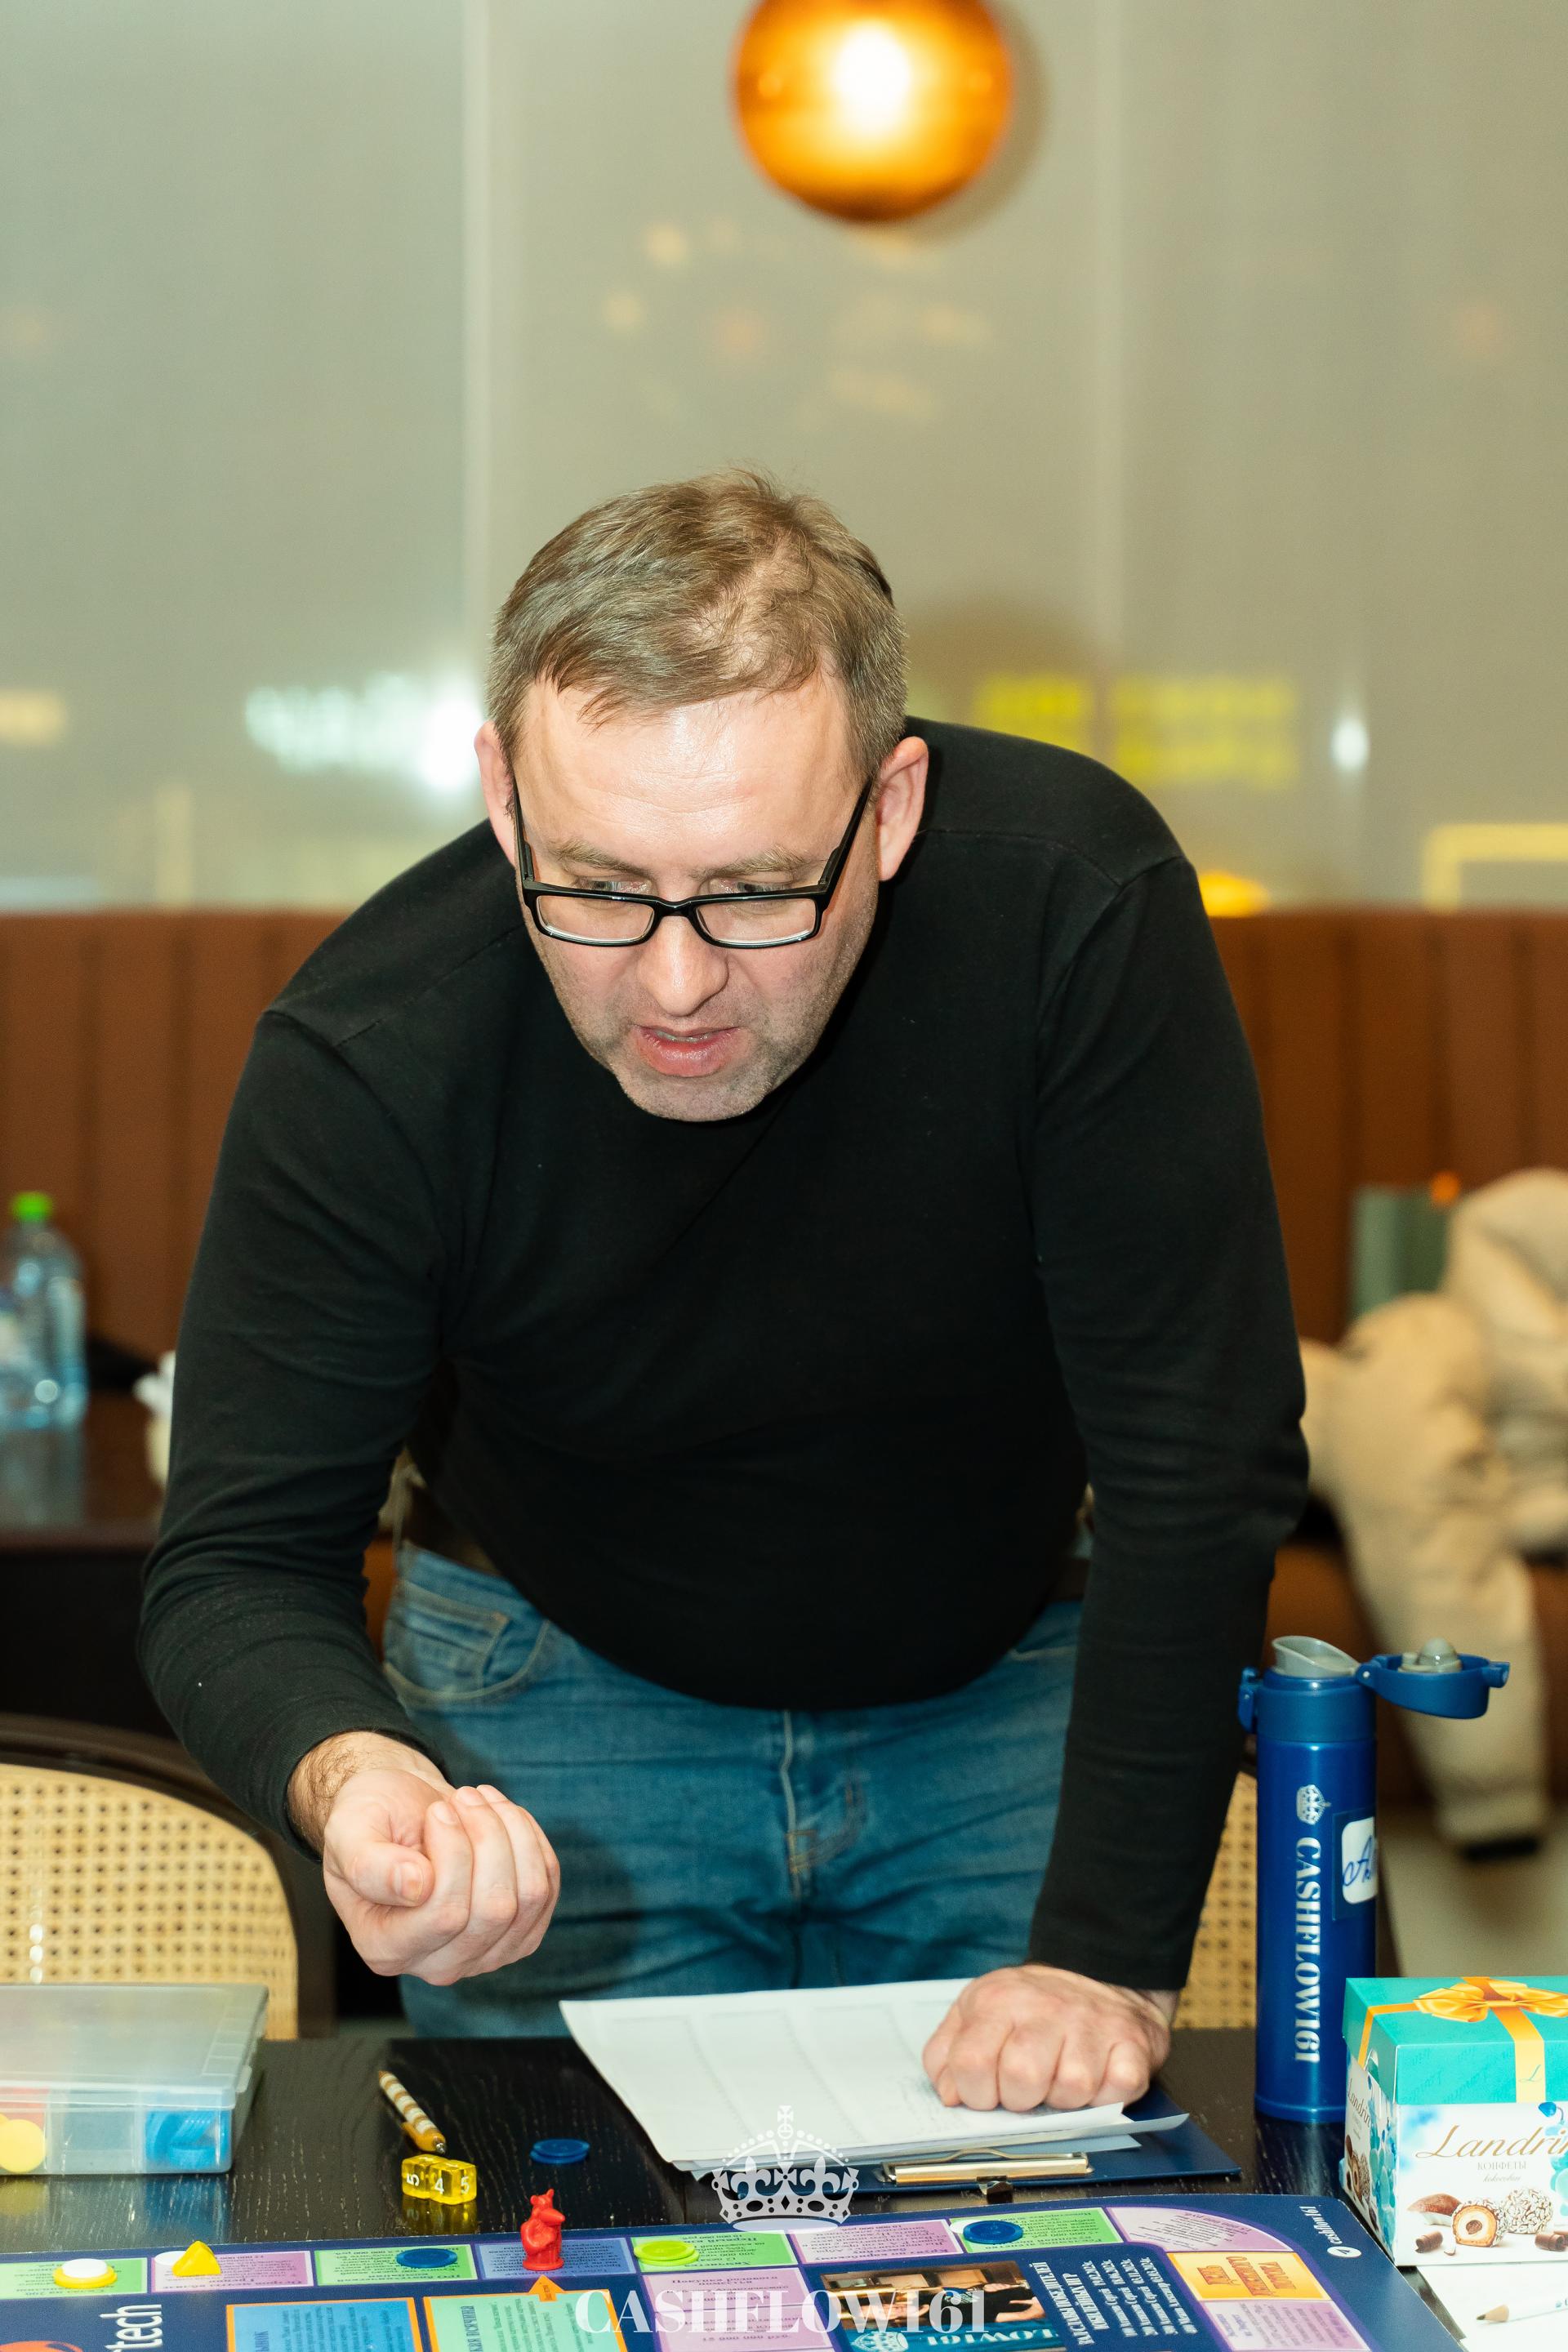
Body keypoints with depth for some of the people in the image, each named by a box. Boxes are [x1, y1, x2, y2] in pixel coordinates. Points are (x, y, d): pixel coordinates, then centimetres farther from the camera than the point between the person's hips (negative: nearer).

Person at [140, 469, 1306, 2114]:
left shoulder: (1072, 900, -30)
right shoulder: (365, 1051, -28)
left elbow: (1196, 1465, -26)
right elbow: (239, 1559, -23)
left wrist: (1108, 1955, -29)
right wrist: (348, 1776, -46)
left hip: (1002, 1691, 1)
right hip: (564, 1698, 0)